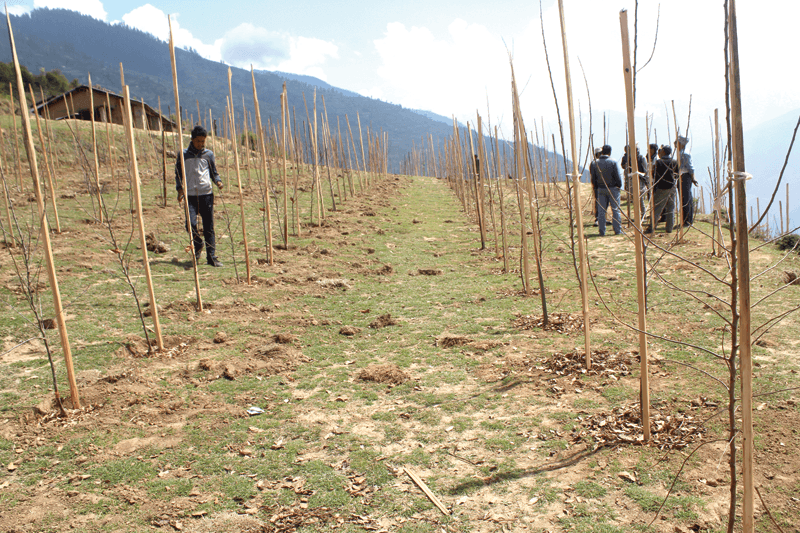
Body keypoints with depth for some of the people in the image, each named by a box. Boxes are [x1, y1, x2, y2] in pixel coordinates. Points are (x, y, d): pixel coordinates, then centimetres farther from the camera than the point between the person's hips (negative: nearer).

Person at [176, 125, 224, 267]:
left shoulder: (208, 154, 10)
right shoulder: (184, 155, 7)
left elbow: (214, 172, 16)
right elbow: (178, 173, 13)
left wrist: (218, 181, -5)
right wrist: (180, 188, -2)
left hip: (206, 194, 1)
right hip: (190, 195, -1)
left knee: (209, 227, 0)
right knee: (191, 224, -14)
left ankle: (211, 257, 6)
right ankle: (198, 244, 18)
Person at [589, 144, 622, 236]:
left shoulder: (595, 163, 1)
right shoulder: (613, 162, -8)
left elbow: (593, 178, 5)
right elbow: (617, 176, -7)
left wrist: (595, 187, 14)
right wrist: (619, 185, 7)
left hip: (601, 189, 3)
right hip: (613, 188, -3)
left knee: (601, 210, 6)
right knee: (615, 209, 3)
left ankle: (602, 231, 7)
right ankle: (617, 230, 5)